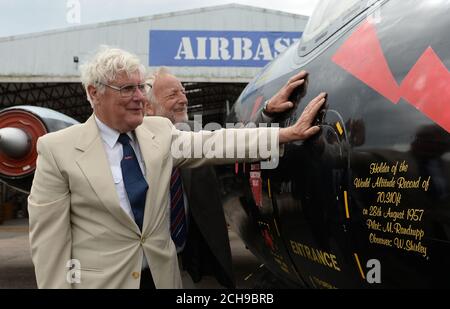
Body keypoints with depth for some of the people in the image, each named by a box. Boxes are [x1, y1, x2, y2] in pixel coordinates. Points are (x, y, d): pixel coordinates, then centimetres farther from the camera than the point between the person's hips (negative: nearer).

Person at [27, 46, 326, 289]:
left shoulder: (160, 130, 0)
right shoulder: (58, 149, -12)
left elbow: (214, 143, -6)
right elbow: (49, 239, -11)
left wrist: (288, 133, -11)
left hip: (162, 274, 4)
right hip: (100, 279, -4)